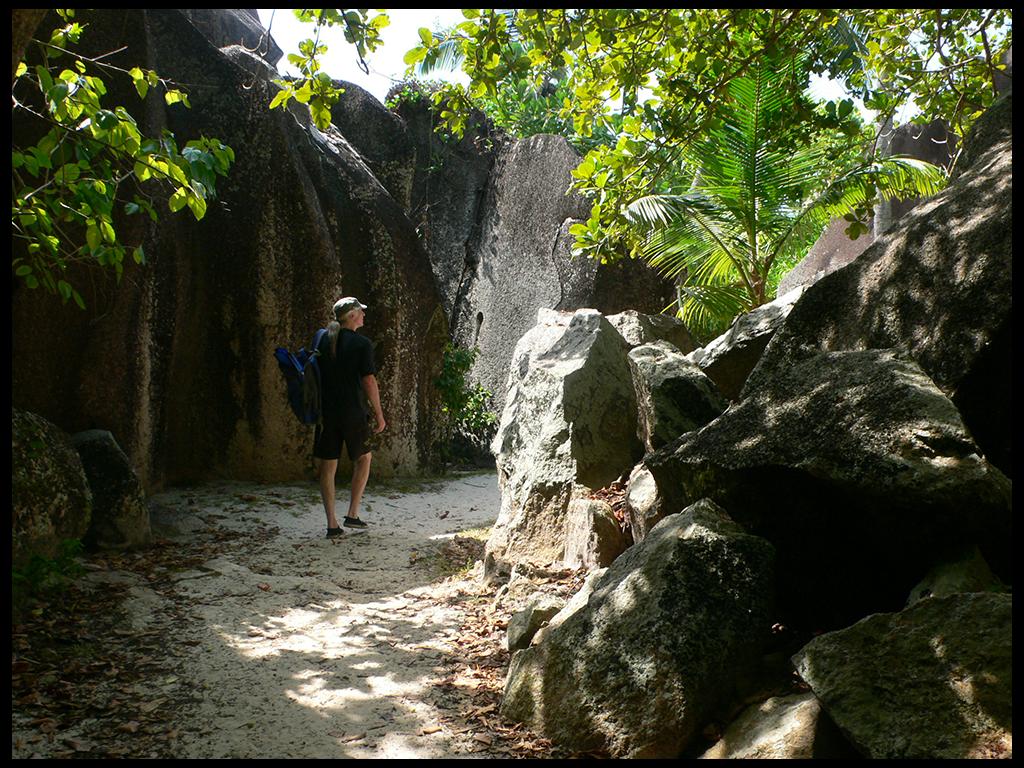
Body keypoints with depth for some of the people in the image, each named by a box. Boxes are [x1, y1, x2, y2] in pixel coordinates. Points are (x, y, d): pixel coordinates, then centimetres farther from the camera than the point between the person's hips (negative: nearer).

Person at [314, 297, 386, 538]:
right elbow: (369, 381, -10)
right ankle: (352, 514, 13)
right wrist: (379, 414, -3)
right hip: (353, 413, -4)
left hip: (326, 412, 4)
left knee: (328, 466, 7)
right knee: (363, 458, 17)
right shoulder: (362, 344, -8)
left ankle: (331, 524, 7)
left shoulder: (322, 340, 6)